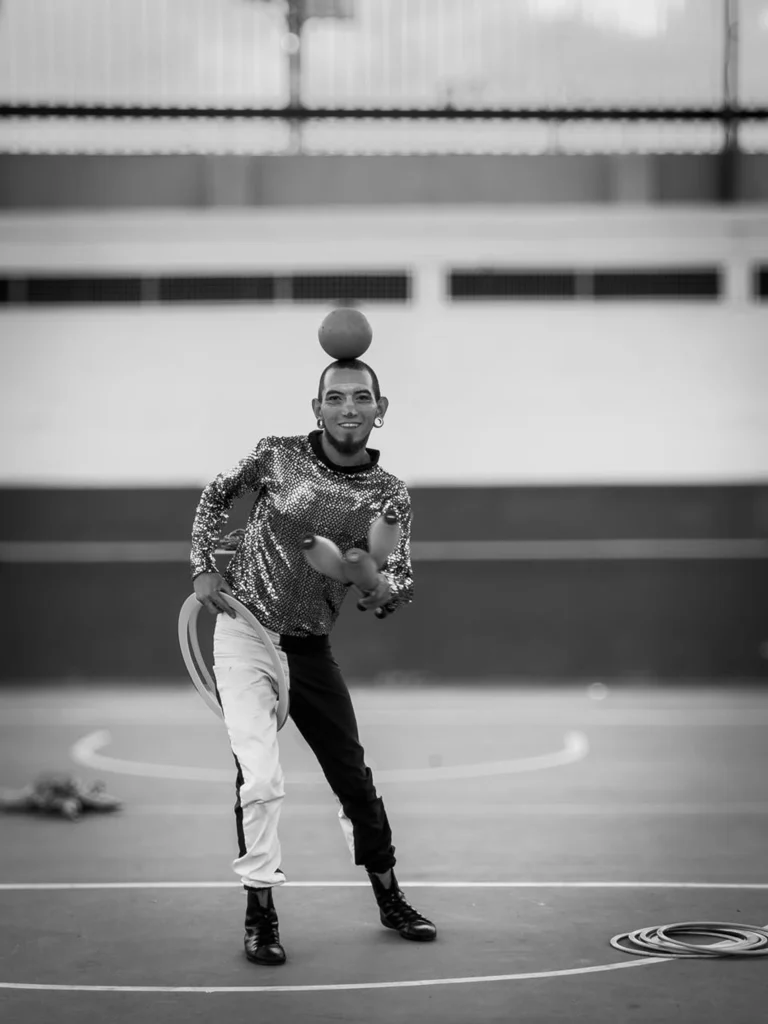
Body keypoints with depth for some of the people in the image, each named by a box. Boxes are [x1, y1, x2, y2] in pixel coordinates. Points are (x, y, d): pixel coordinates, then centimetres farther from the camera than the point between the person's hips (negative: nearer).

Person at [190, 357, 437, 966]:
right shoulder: (277, 457, -10)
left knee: (353, 777, 10)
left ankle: (390, 901, 28)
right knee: (260, 779, -15)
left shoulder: (390, 496, -5)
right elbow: (217, 496, 9)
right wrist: (205, 568, -1)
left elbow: (402, 584, -13)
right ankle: (260, 916, -2)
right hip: (244, 634, -3)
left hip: (310, 647, 3)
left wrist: (379, 584, -36)